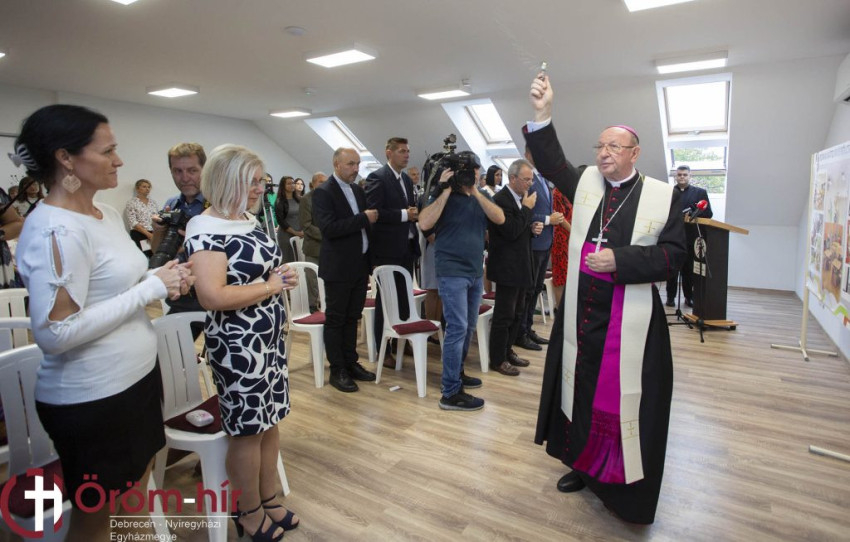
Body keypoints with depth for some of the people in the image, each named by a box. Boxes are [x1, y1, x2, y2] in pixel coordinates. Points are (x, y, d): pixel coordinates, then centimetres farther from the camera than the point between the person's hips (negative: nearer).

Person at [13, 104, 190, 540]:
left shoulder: (107, 213, 6)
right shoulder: (54, 230, -22)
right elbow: (55, 333, -26)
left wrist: (162, 279, -2)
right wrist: (151, 289, -22)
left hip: (136, 377, 8)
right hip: (90, 398, -8)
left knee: (137, 492, 24)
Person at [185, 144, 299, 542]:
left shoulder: (249, 218, 8)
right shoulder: (206, 229, -18)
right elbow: (212, 296, -28)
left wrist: (281, 277, -1)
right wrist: (269, 286, -18)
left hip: (270, 338, 8)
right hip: (238, 345, -8)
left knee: (270, 421, 17)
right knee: (247, 430, 8)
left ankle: (268, 499, 37)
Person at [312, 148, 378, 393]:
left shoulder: (358, 190, 11)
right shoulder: (323, 193, -11)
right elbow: (329, 227, -24)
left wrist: (369, 261, 12)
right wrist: (364, 218, -21)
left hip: (360, 266, 7)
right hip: (338, 268, -7)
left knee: (352, 317, 15)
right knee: (336, 319, 5)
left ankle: (351, 363, 27)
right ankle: (337, 370, 16)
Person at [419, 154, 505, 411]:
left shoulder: (482, 197, 11)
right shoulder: (444, 196, -5)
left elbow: (500, 218, -5)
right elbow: (424, 223, -21)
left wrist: (476, 192, -12)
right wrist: (446, 190, -19)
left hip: (475, 272, 7)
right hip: (452, 272, -6)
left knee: (468, 327, 14)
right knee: (457, 328, -10)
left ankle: (456, 373, 31)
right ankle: (451, 393, -3)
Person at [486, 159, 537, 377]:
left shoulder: (522, 199, 12)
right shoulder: (501, 199, -16)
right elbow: (511, 232, -24)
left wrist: (533, 228, 1)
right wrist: (527, 208, -17)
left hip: (521, 265, 9)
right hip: (507, 266, -9)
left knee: (518, 312, 17)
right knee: (504, 315, -1)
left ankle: (507, 351, 31)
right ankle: (497, 359, 12)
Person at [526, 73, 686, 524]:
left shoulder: (662, 196, -2)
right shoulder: (585, 182, 7)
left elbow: (672, 254, -7)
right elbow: (551, 162, -6)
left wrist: (619, 259, -18)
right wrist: (541, 115, -18)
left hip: (629, 322, -3)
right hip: (580, 314, 4)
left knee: (624, 400, 6)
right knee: (581, 391, 15)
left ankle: (628, 488, 28)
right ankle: (584, 464, 37)